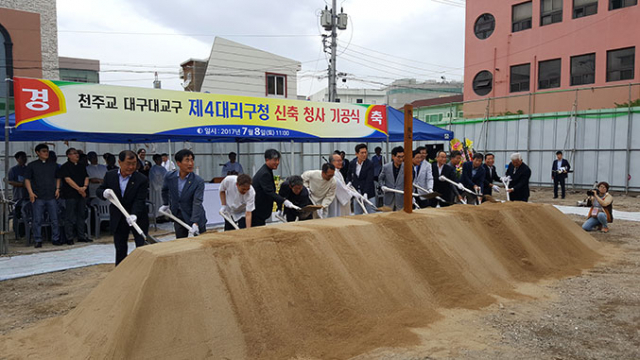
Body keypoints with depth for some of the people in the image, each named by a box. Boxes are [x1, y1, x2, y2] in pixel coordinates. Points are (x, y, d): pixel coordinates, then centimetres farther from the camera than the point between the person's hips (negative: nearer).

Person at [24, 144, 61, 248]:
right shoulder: (32, 165, 4)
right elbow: (27, 180, 3)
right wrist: (31, 192, -7)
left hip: (52, 196, 2)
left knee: (54, 219, 3)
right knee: (37, 220, 1)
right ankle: (38, 240, 10)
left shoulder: (53, 164, 12)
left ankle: (55, 239, 12)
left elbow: (58, 178, 18)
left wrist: (57, 189, 3)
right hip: (38, 197, -2)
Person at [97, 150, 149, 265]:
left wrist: (134, 215, -37)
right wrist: (104, 193, -20)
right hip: (118, 220, 3)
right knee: (120, 249, 14)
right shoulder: (110, 175, -2)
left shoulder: (142, 179, -14)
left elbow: (140, 201, -19)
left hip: (138, 218, -3)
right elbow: (98, 191, 5)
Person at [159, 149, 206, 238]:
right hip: (178, 217, 3)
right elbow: (165, 190, 17)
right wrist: (165, 204, 18)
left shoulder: (198, 181, -20)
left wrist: (195, 223, -36)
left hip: (195, 218, -3)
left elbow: (197, 203, -27)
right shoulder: (169, 177, -7)